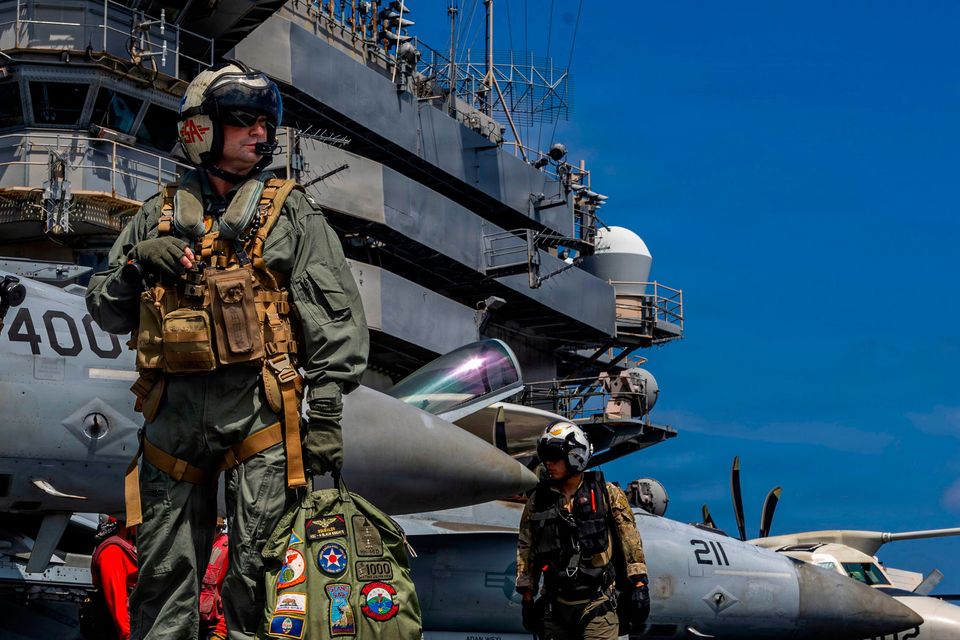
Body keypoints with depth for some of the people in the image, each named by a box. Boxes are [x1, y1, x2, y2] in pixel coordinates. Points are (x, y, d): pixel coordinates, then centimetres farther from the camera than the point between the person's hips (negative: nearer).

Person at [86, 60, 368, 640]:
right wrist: (137, 266, -2)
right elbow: (107, 314, 18)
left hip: (257, 404, -2)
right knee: (165, 570, 6)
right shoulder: (158, 217, 15)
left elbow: (336, 317, 1)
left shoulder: (291, 213, 7)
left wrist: (326, 412, -7)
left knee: (259, 567, -3)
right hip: (173, 411, 3)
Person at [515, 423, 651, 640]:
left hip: (597, 605, -3)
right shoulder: (538, 500, 7)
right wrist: (527, 599, 9)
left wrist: (639, 586, -3)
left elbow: (630, 540, 1)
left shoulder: (607, 494, -1)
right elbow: (526, 550, 11)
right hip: (555, 607, 3)